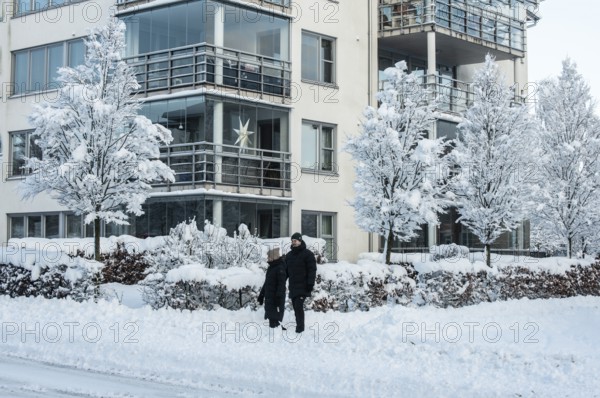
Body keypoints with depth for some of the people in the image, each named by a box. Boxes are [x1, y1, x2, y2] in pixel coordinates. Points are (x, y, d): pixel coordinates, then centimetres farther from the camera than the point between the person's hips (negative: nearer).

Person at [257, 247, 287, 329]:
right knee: (271, 318, 12)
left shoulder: (280, 268, -12)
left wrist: (278, 297, -23)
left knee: (274, 320, -12)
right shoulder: (270, 268, 15)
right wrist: (261, 295, 24)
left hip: (276, 299, -9)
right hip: (269, 298, 9)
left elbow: (281, 285, -18)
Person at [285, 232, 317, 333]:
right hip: (293, 287, 6)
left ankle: (300, 328, -11)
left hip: (302, 287, -6)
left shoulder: (307, 254, -3)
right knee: (296, 307, 6)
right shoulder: (289, 255, 16)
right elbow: (286, 271, 21)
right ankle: (299, 326, 13)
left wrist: (310, 283, -14)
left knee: (298, 306, -15)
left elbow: (312, 270, -7)